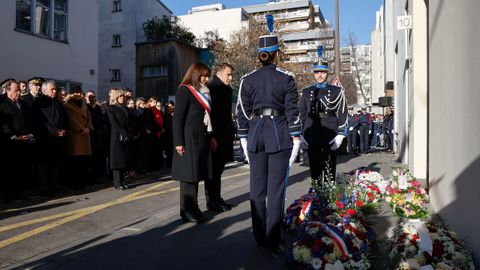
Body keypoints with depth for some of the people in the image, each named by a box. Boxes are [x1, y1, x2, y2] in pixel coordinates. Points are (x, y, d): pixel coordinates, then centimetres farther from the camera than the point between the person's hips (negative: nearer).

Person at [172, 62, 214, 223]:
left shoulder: (203, 92, 17)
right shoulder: (185, 91, -7)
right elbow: (178, 118, -11)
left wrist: (211, 137, 14)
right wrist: (178, 142, -17)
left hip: (201, 139, 8)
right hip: (189, 139, -8)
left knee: (196, 174, 11)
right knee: (189, 175, -2)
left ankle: (193, 210, 19)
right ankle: (188, 212, 7)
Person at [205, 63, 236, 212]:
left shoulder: (227, 90, 15)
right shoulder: (210, 89, -11)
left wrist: (230, 134, 14)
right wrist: (211, 137, -20)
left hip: (224, 137, 8)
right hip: (214, 137, -8)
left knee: (218, 168, 14)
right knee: (213, 169, -1)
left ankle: (217, 198, 24)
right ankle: (211, 201, 9)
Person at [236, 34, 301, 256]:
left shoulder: (247, 80, 5)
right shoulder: (285, 78, -2)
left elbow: (242, 112, 5)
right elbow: (292, 110, -4)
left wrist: (244, 139, 12)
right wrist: (296, 138, 1)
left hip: (256, 134, 3)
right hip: (280, 134, -2)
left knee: (257, 188, 11)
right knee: (276, 189, 2)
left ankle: (260, 237, 20)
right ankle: (273, 240, 5)